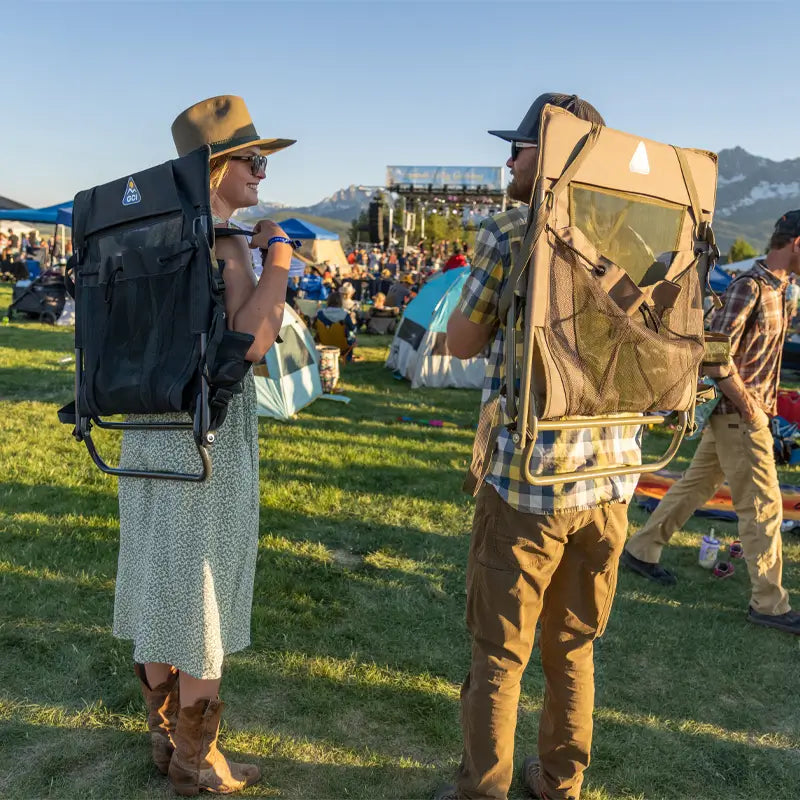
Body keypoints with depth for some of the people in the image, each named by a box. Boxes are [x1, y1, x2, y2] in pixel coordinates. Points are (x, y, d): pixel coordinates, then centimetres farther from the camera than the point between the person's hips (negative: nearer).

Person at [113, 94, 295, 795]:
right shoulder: (224, 244, -17)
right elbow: (251, 343, -26)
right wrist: (278, 256, -16)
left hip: (152, 423, 8)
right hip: (208, 429, -8)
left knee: (158, 580, 16)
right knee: (202, 593, 5)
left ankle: (164, 736, 34)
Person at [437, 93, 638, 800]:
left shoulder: (509, 233, -10)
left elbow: (461, 343, -1)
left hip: (526, 478, -5)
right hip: (611, 477, 6)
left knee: (499, 654, 9)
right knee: (573, 644, 20)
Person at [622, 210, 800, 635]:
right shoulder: (750, 287, -18)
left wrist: (764, 401, 12)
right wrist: (747, 407, -18)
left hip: (733, 412, 9)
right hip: (739, 413, -9)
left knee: (696, 484, 17)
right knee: (762, 505, -2)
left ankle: (641, 550, 29)